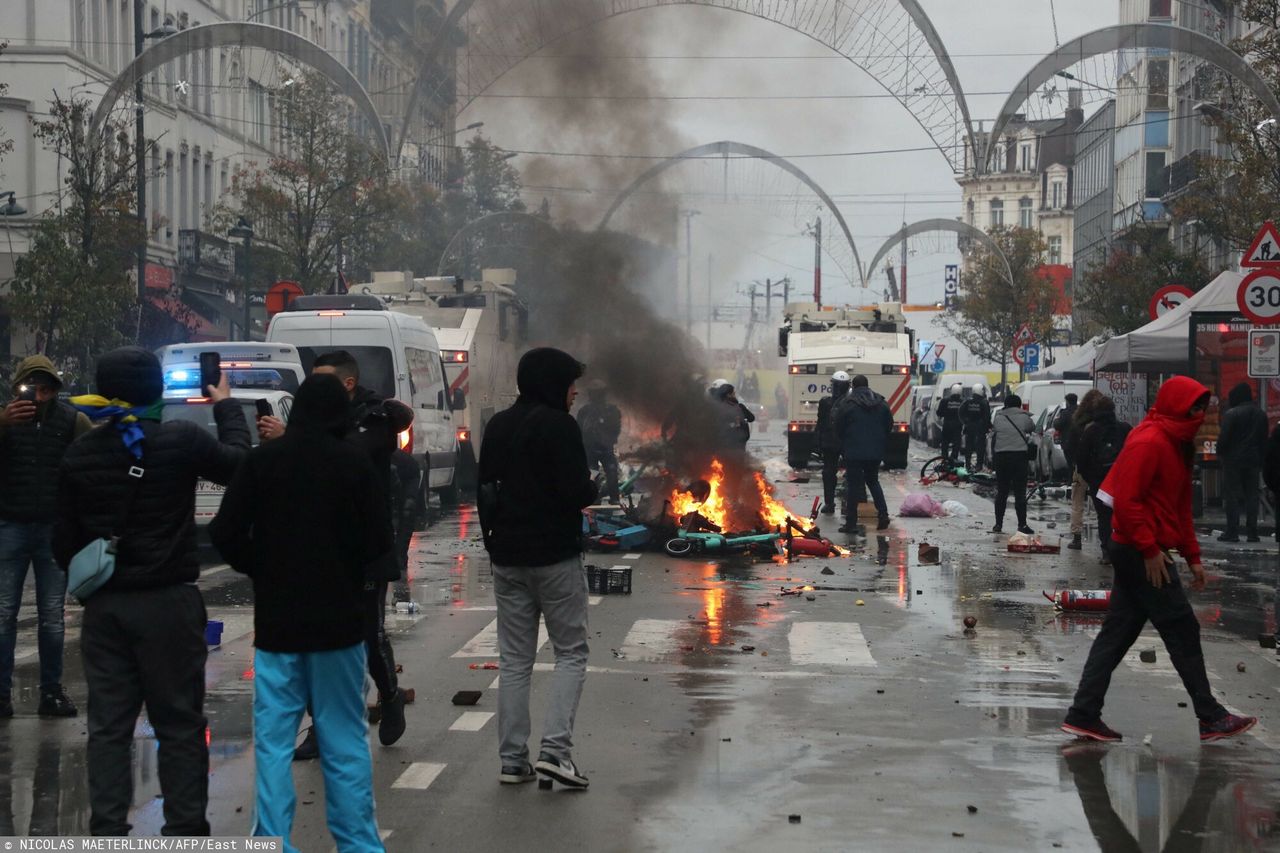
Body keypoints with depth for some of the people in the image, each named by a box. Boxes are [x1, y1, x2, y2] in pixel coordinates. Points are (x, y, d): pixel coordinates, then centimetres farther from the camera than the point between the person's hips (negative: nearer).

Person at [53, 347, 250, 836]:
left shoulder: (79, 455, 1)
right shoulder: (182, 441, -12)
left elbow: (65, 538, 6)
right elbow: (239, 464, 5)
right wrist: (226, 407, 18)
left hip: (104, 606, 3)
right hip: (169, 602, -3)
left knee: (108, 725, 8)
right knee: (180, 724, 5)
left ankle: (107, 831, 8)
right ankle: (185, 829, 7)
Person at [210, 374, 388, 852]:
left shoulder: (263, 460, -3)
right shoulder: (354, 463, -7)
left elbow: (225, 534, -5)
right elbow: (376, 544, -6)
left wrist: (261, 570, 11)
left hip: (276, 620, 1)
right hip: (338, 619, -1)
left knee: (274, 740, 5)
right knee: (345, 739, 7)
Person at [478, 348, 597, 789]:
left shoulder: (498, 426, 11)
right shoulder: (560, 426, -12)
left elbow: (484, 488, 14)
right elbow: (577, 493, -19)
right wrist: (594, 487, 3)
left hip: (507, 558, 6)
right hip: (555, 556, -6)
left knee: (514, 660, 9)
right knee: (571, 652, 4)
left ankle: (513, 760, 9)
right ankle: (555, 748, -9)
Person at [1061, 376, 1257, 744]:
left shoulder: (1176, 444, 16)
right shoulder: (1149, 443, -16)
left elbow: (1180, 506, 20)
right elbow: (1126, 500, -22)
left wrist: (1192, 555, 17)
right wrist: (1150, 549, -21)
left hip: (1136, 553, 10)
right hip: (1143, 554, -10)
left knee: (1118, 632, 8)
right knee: (1183, 630, -2)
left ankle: (1084, 715, 10)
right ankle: (1212, 718, 7)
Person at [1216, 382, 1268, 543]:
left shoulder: (1232, 413, -10)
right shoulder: (1261, 414, 10)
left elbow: (1224, 437, -13)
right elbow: (1264, 439, 12)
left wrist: (1220, 453, 1)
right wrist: (1261, 460, 14)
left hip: (1234, 459, -5)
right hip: (1254, 460, 5)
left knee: (1232, 495, -2)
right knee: (1252, 495, 7)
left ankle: (1232, 532, -6)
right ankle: (1252, 532, 5)